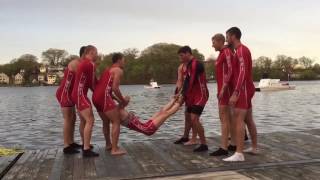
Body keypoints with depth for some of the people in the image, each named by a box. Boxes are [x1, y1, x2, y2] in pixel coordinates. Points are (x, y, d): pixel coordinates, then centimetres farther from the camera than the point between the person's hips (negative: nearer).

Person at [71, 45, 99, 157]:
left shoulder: (84, 62, 17)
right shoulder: (91, 64, -13)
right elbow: (92, 84, -10)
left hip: (78, 94, 11)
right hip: (80, 94, -11)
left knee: (87, 120, 20)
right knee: (90, 120, -13)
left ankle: (85, 144, 31)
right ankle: (86, 150, -14)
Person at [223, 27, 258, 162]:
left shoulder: (241, 50, -14)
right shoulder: (241, 50, 18)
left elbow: (243, 73, -24)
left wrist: (235, 93, -29)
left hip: (243, 90, -10)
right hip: (246, 90, 10)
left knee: (238, 120, -13)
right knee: (248, 120, 15)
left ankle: (239, 154, -15)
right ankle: (254, 148, 26)